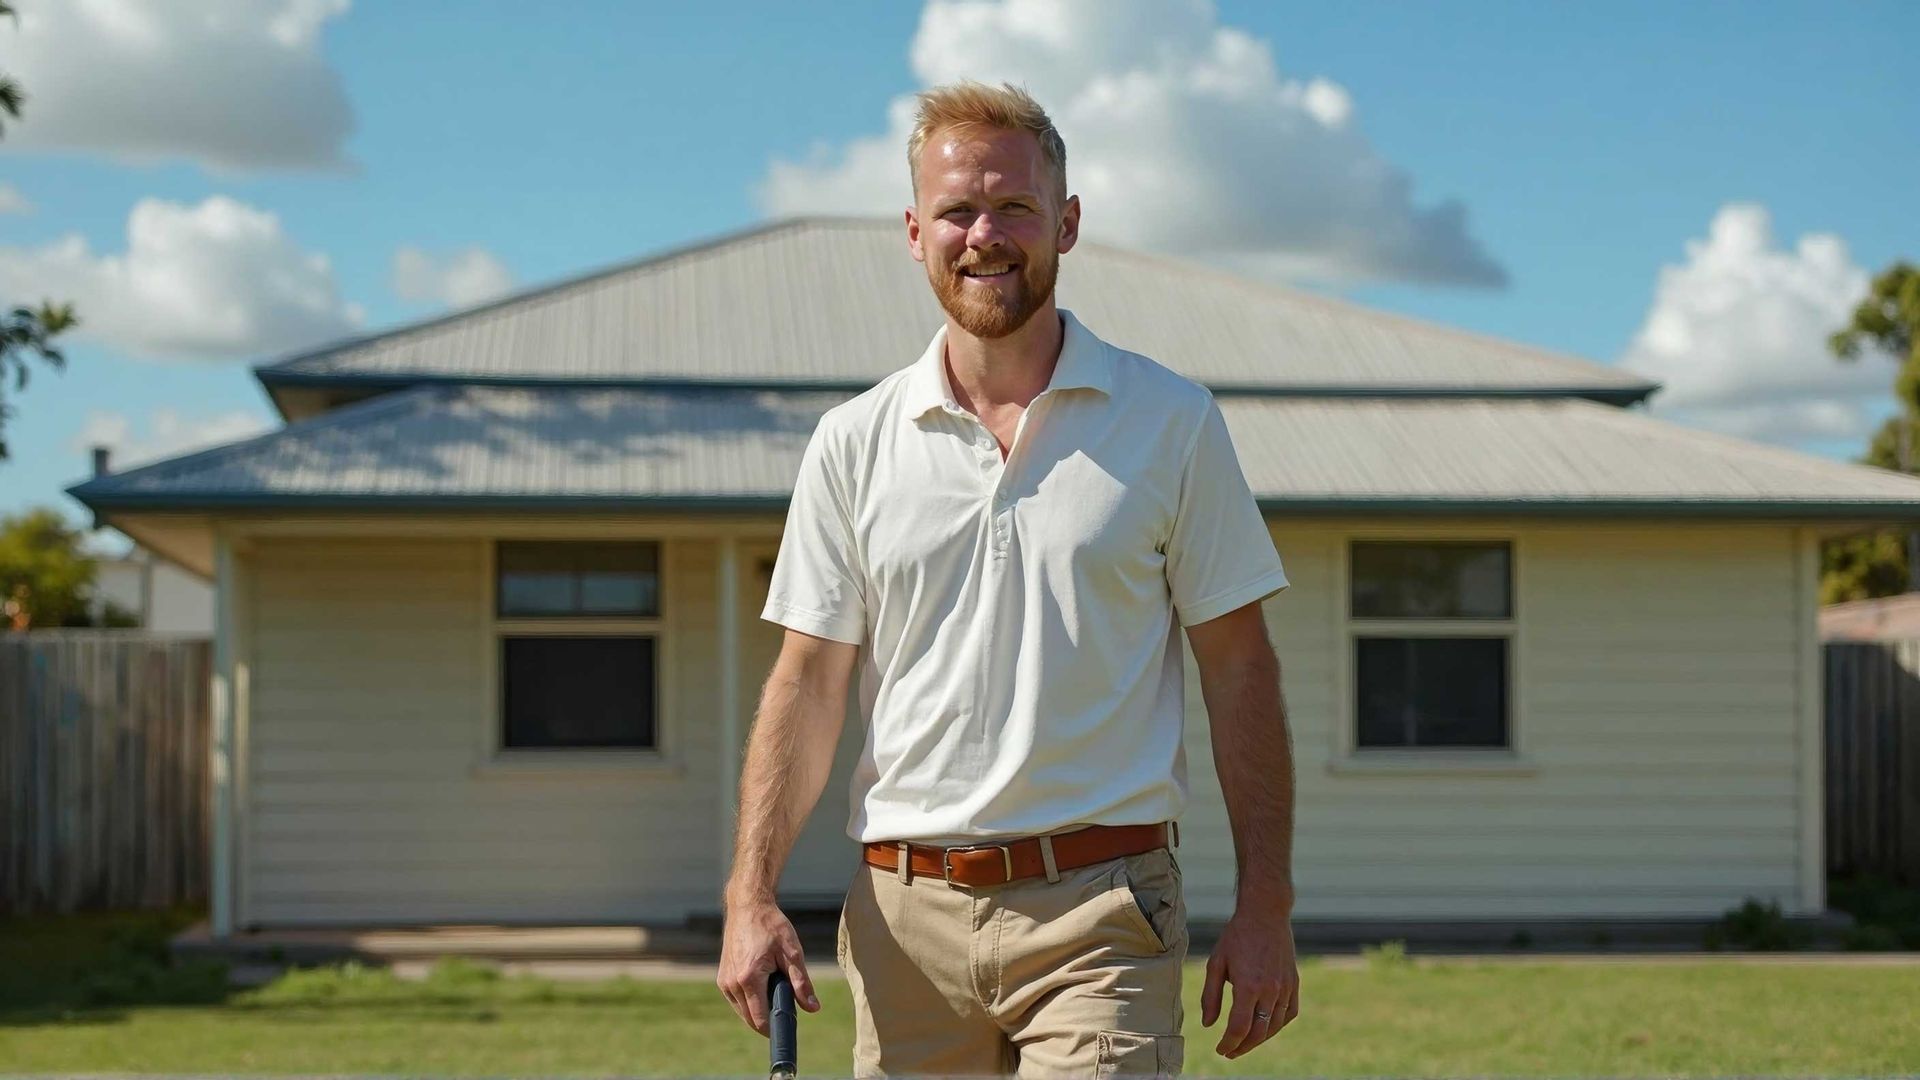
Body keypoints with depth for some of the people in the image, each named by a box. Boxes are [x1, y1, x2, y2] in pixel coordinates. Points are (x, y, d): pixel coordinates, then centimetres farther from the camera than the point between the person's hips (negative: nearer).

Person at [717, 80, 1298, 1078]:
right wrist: (751, 894, -4)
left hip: (1101, 913, -2)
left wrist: (1264, 906, -2)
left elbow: (1239, 671, 4)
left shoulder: (1172, 423, 3)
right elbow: (808, 683, 7)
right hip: (906, 917, 3)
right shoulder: (853, 443, 7)